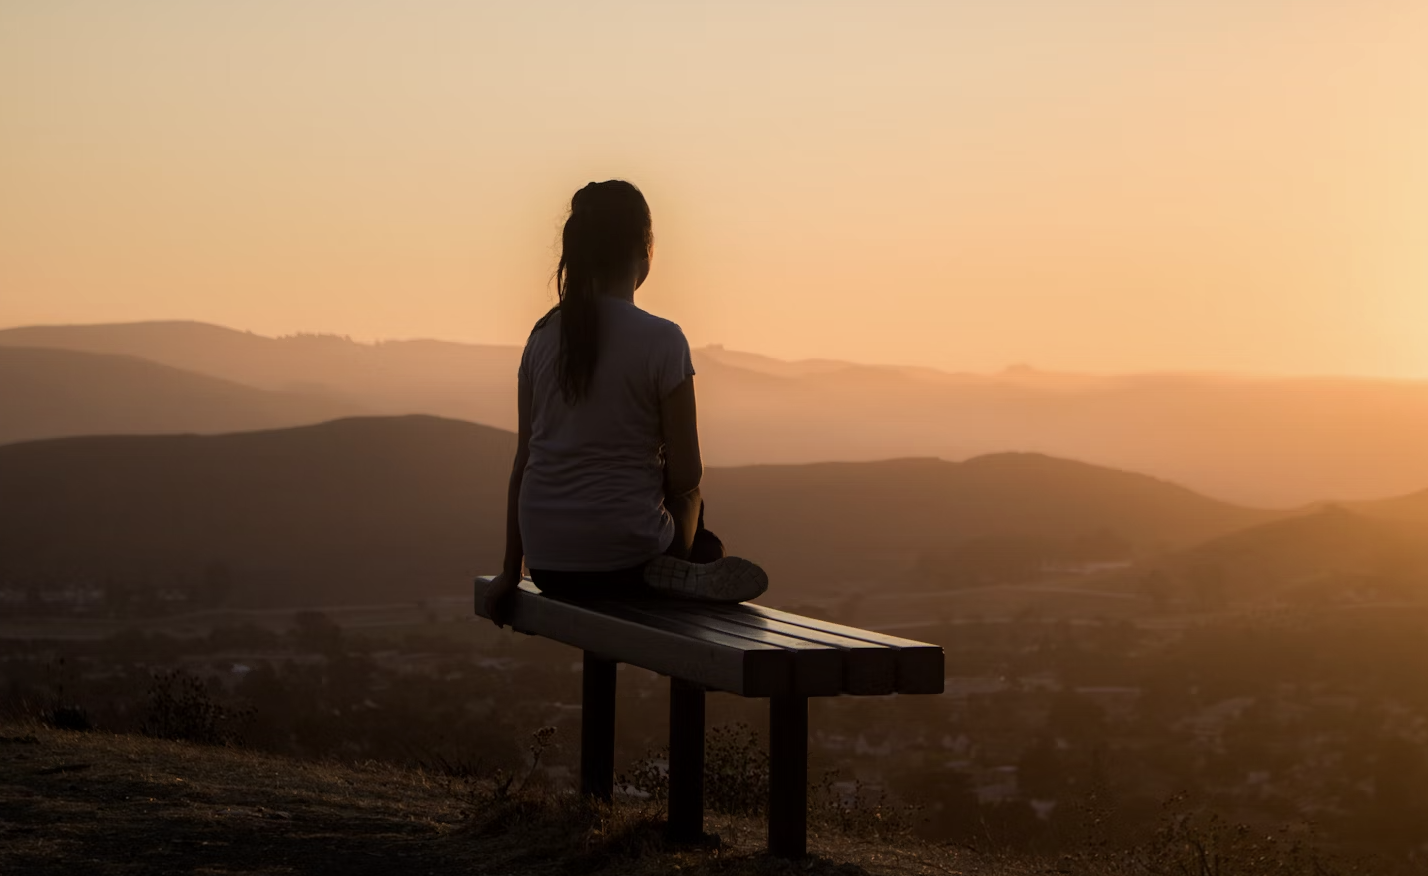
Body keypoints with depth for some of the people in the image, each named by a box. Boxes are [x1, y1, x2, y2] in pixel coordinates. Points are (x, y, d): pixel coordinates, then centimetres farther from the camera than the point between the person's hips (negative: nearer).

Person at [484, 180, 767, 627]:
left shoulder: (544, 336, 3)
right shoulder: (661, 340, -11)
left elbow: (523, 461, 7)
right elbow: (686, 476, -10)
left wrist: (511, 571, 14)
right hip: (623, 560, -5)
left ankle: (672, 576, 12)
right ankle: (681, 575, 9)